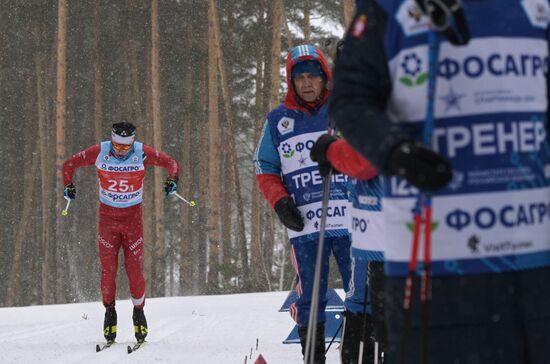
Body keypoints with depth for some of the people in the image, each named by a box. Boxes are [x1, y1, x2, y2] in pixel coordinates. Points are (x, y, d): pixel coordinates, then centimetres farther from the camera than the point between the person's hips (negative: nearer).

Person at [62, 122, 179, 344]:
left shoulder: (143, 153, -10)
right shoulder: (99, 152, -9)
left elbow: (170, 163, 3)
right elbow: (70, 164, 4)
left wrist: (172, 180, -15)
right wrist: (68, 185, -11)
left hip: (133, 217, 0)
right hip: (107, 216, 1)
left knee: (134, 268, -3)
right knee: (108, 268, -4)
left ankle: (139, 311, 13)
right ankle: (109, 311, 11)